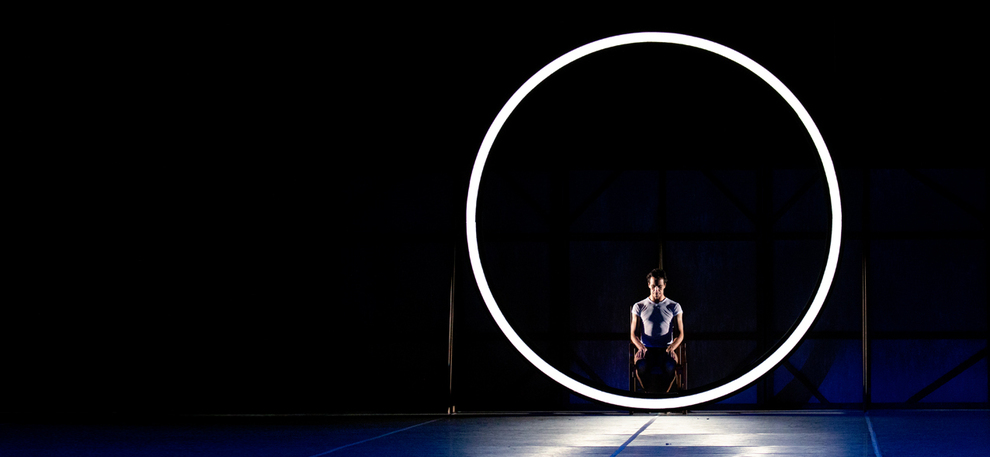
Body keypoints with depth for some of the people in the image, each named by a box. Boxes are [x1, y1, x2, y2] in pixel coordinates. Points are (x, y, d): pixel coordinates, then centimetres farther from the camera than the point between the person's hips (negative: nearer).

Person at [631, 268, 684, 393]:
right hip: (646, 349, 0)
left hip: (666, 349, 0)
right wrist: (641, 347, -12)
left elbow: (680, 334, 8)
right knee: (640, 365, -36)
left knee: (671, 366, -36)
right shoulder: (639, 307, 11)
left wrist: (671, 348, -12)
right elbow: (633, 334, 10)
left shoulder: (674, 307, 10)